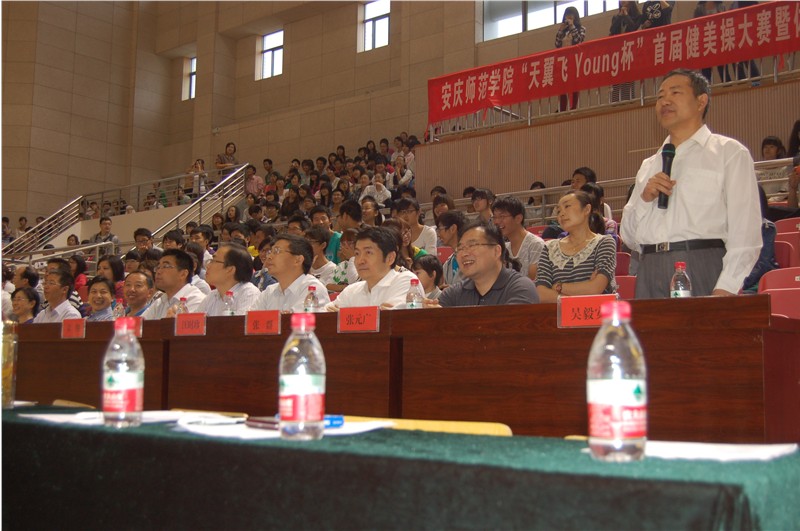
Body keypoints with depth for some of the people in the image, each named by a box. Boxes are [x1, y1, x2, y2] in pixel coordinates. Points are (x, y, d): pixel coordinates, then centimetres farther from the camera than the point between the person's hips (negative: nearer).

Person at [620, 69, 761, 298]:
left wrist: (725, 289, -18)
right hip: (650, 272, 5)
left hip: (702, 270, -4)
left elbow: (745, 232, -6)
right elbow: (629, 237, 20)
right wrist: (644, 199, 1)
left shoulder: (730, 152, 6)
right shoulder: (649, 166, 22)